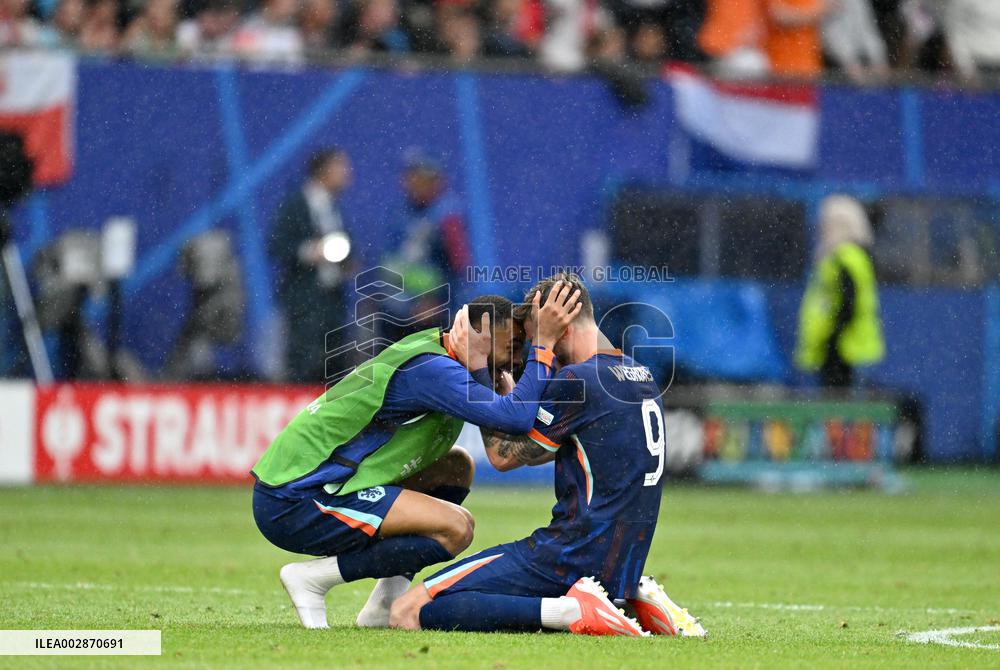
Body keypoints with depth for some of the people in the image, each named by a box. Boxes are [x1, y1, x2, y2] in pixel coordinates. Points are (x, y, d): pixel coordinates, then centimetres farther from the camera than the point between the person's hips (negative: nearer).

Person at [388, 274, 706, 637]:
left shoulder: (577, 380, -13)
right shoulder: (641, 376, 14)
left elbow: (504, 456, -4)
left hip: (571, 554, -9)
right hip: (623, 563, 9)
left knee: (407, 613, -14)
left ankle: (571, 610, -21)